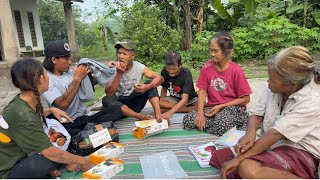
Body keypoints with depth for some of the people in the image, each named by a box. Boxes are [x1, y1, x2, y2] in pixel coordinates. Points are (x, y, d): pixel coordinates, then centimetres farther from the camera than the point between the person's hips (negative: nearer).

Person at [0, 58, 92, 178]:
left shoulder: (22, 101, -5)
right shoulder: (22, 116, -31)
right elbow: (51, 153, -28)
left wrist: (51, 110, 3)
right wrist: (81, 161, -15)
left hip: (23, 155, 9)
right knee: (55, 156, -32)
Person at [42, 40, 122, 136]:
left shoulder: (70, 72, 10)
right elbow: (63, 104, -22)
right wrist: (77, 78, -16)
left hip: (84, 118, 7)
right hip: (67, 126, -7)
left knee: (116, 109, -14)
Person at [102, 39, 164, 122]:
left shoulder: (139, 67, -9)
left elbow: (160, 78, -14)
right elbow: (108, 93, -21)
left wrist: (147, 87, -34)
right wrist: (119, 74, -31)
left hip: (135, 102, 1)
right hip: (120, 104, 0)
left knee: (151, 82, -17)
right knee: (106, 100, -32)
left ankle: (158, 115, -30)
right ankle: (140, 116, -33)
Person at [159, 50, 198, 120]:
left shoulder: (186, 74, -27)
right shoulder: (164, 71, -14)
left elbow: (185, 99, -36)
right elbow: (164, 88, 3)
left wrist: (169, 112, -49)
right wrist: (162, 102, -15)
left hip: (189, 99, -3)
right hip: (174, 99, 3)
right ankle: (189, 108, -21)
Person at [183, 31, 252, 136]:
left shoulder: (236, 70, -11)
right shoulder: (207, 67, -1)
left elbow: (245, 99, -7)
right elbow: (202, 91, 0)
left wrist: (221, 106, -13)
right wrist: (200, 113, -15)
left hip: (233, 107, -5)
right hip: (211, 107, 6)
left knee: (222, 122, -40)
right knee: (188, 120, -20)